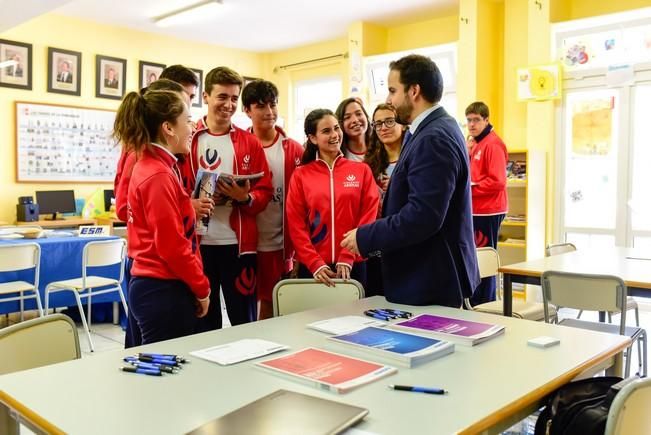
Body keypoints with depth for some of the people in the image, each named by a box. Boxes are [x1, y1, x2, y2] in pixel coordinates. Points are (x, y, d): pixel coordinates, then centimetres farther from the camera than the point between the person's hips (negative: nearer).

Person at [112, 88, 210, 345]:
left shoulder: (149, 167, 11)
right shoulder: (159, 175, -18)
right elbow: (173, 245, -19)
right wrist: (201, 288, -9)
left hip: (151, 285, 9)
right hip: (163, 291, -9)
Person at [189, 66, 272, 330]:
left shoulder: (250, 143, 6)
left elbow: (264, 191, 5)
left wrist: (246, 197, -16)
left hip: (238, 244, 0)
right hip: (197, 243, 0)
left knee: (245, 320, 8)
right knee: (204, 321, 12)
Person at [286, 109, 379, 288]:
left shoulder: (362, 170, 5)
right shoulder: (300, 175, 4)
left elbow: (368, 216, 0)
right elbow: (296, 225, 0)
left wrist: (347, 257, -10)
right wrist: (315, 263, -11)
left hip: (353, 265, 0)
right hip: (312, 267, 0)